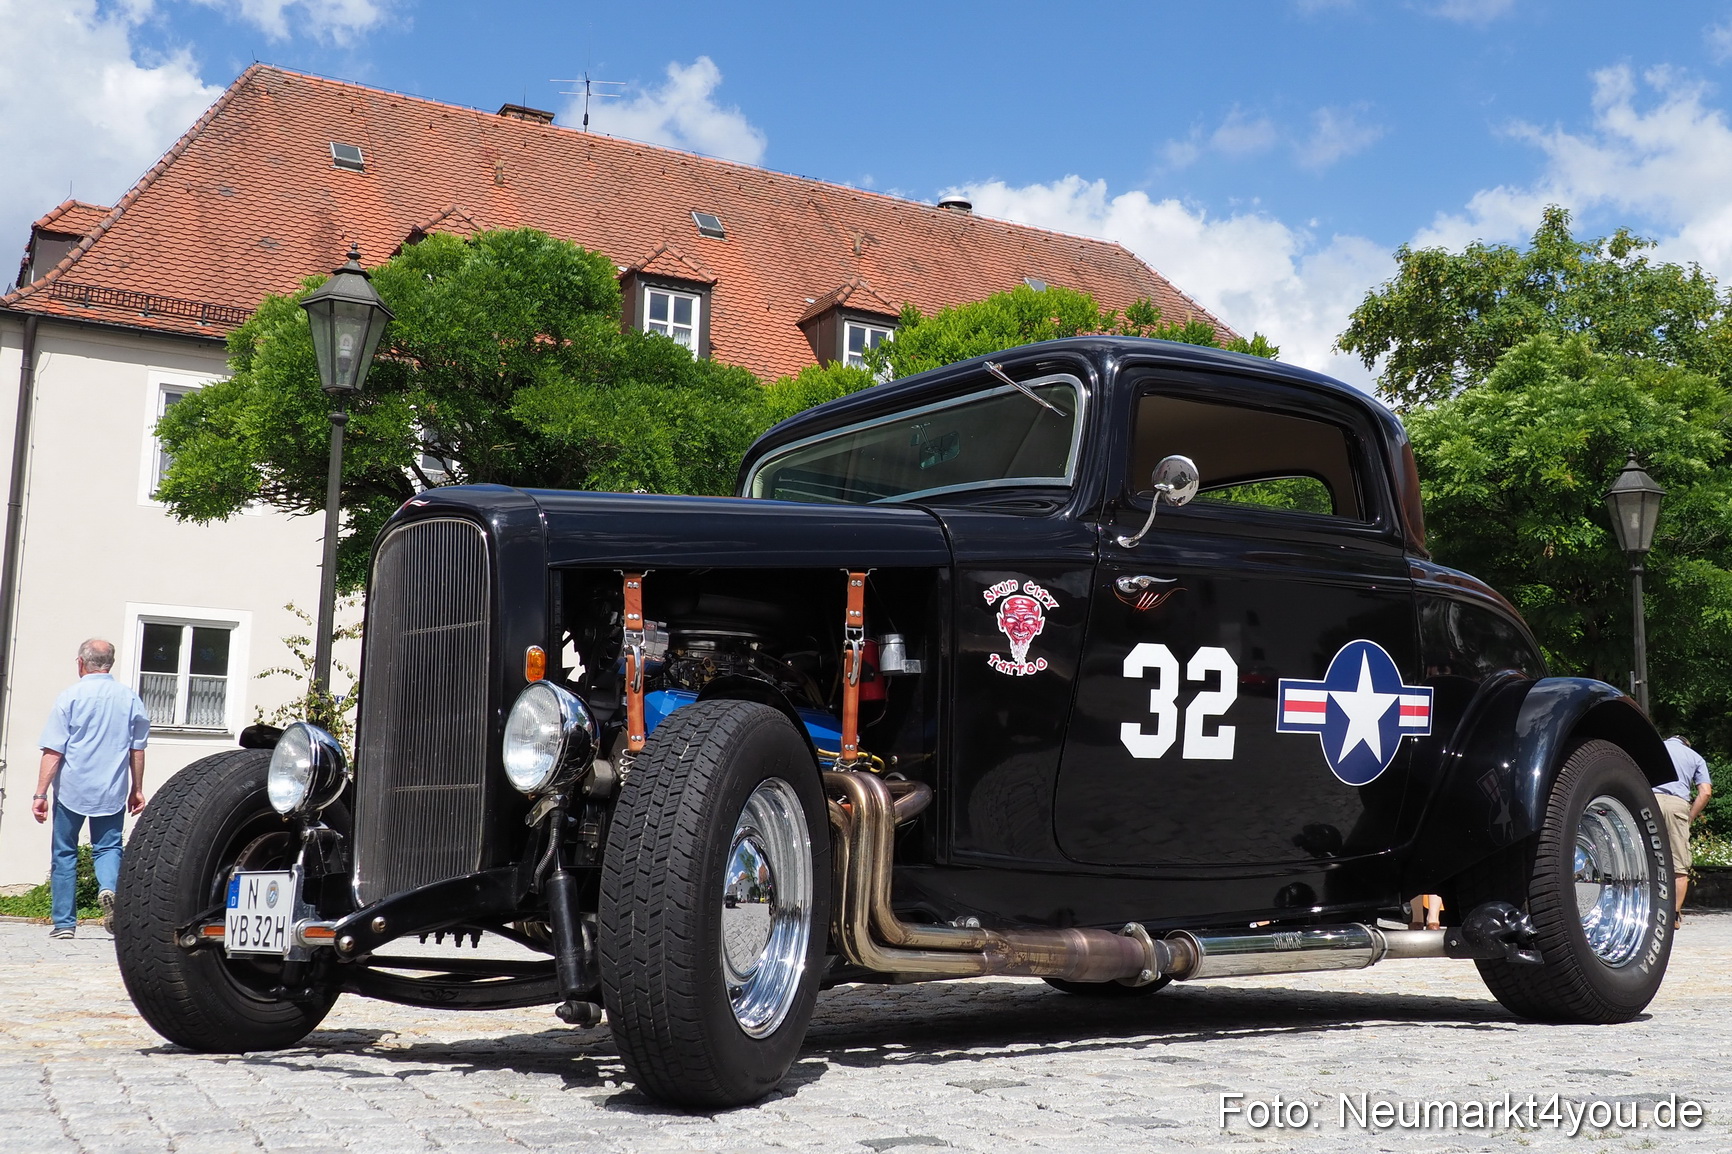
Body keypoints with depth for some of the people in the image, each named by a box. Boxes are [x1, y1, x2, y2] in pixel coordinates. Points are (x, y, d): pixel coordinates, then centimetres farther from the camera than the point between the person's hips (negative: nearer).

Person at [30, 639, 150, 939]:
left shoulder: (70, 697, -5)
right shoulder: (130, 699, 4)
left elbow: (53, 751, -8)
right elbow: (137, 749, 9)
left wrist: (41, 793, -6)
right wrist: (137, 789, 18)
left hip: (72, 790, -2)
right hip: (112, 791, 2)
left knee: (65, 853, 8)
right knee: (108, 846, 10)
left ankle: (64, 923, 8)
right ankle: (108, 887, -20)